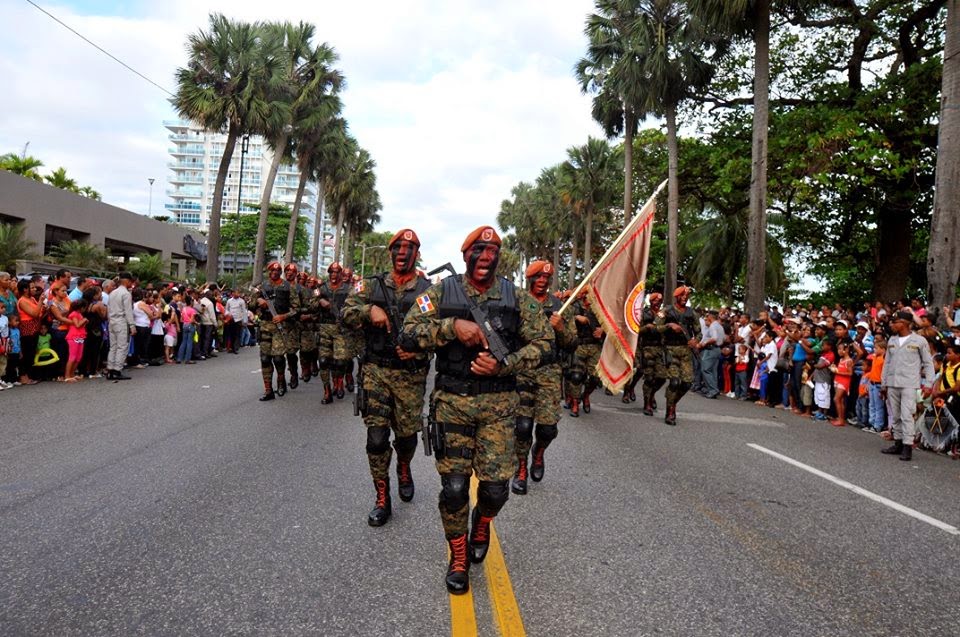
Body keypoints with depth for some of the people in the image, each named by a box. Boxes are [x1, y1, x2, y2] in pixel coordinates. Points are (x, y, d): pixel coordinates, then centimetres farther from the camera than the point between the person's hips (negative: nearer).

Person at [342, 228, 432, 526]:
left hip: (411, 374, -1)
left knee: (407, 435, 8)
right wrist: (370, 309, -16)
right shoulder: (374, 285, 8)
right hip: (376, 370, 1)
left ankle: (404, 470, 43)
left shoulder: (428, 290, 2)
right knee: (376, 438, -4)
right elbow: (347, 311, 2)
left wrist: (420, 348, -19)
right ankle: (382, 500, 12)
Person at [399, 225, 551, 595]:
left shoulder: (517, 298, 4)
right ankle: (458, 558, 25)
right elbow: (408, 336, -6)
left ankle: (482, 522, 36)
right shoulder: (441, 293, 2)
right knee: (454, 486, 1)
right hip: (451, 401, 0)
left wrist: (504, 365, -12)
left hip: (498, 404, 1)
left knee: (495, 487, -1)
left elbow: (542, 342, 3)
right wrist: (453, 326, -20)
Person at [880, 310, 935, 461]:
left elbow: (928, 363, 1)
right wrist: (883, 384, 13)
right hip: (892, 384, 5)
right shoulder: (892, 340, 12)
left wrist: (928, 384, -7)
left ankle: (908, 447, -8)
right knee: (895, 416, 9)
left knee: (907, 415, -11)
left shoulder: (919, 340, -2)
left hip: (909, 384, -5)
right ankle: (898, 444, 17)